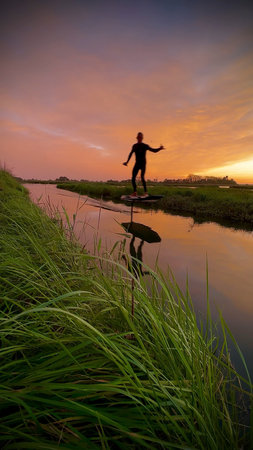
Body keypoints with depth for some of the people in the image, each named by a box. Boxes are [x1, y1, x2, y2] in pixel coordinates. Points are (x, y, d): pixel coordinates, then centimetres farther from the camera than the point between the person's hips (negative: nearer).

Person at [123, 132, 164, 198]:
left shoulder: (145, 146, 0)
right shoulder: (134, 146, 11)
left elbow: (154, 150, 0)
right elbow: (131, 154, 16)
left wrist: (160, 148, -18)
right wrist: (127, 162, 8)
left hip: (143, 163, -4)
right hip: (137, 164, 4)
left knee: (142, 177, -23)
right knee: (133, 178, -3)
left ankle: (146, 192, -22)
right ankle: (135, 193, 7)